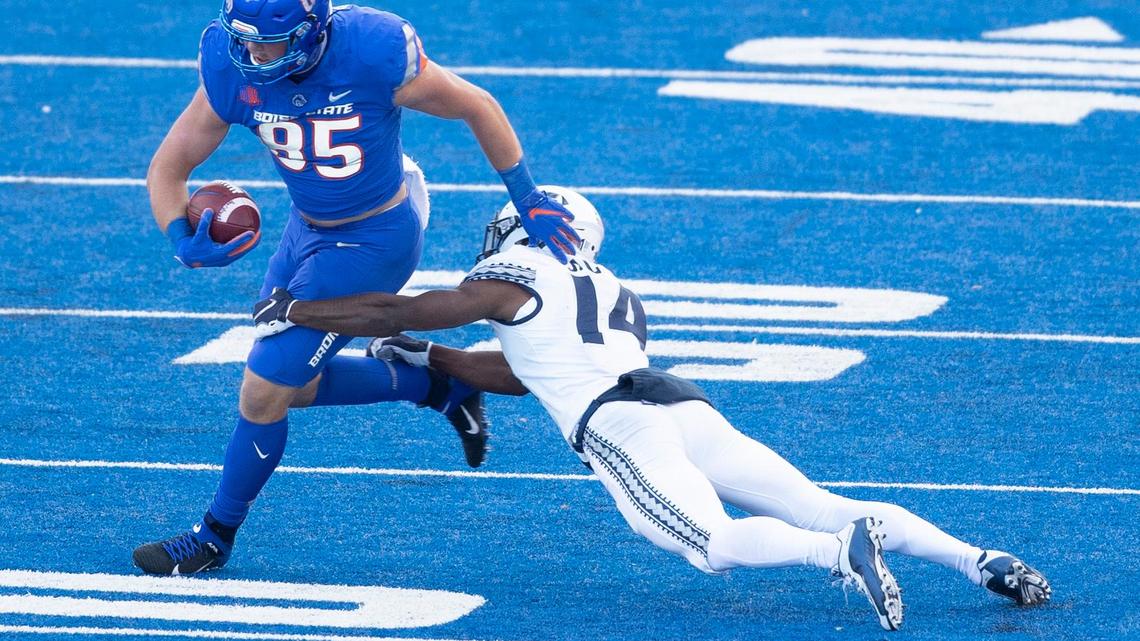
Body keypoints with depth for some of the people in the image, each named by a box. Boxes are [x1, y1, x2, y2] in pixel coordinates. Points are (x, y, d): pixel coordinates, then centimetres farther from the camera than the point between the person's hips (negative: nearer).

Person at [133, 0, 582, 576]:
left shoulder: (374, 54, -31)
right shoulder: (234, 72, -18)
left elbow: (478, 108, -15)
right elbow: (166, 169, -9)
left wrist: (528, 201, -9)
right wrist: (185, 242, -29)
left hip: (373, 242, -6)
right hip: (308, 228, 6)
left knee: (263, 393, -6)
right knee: (294, 386, 17)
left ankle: (215, 538, 15)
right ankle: (440, 386, 34)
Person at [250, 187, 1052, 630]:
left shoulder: (511, 279, 15)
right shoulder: (615, 296, 36)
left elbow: (395, 312, 18)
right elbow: (524, 375, 45)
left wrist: (294, 312, 29)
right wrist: (425, 358, 47)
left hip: (619, 423, -7)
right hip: (686, 407, 7)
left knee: (716, 546, -23)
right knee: (822, 507, -3)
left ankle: (842, 551, -48)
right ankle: (979, 558, -19)